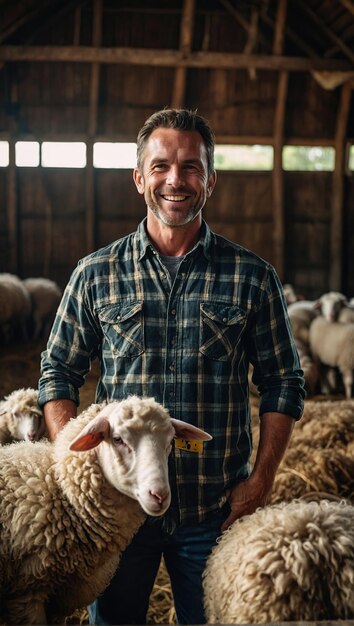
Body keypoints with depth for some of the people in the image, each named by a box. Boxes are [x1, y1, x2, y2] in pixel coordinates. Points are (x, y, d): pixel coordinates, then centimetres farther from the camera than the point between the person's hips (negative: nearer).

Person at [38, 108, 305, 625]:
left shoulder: (252, 277, -1)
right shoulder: (96, 274, 1)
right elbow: (58, 373, 6)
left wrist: (261, 480, -5)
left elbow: (283, 383, 3)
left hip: (217, 510, 0)